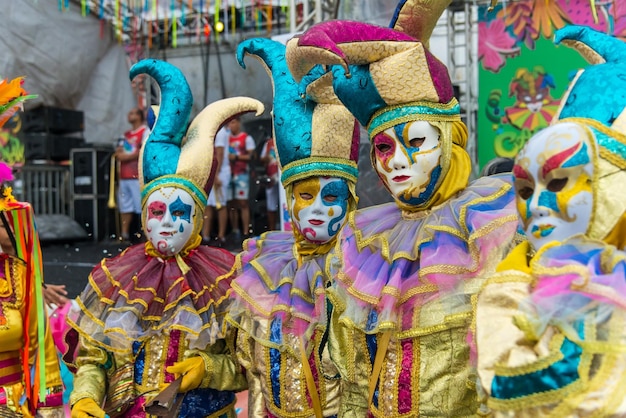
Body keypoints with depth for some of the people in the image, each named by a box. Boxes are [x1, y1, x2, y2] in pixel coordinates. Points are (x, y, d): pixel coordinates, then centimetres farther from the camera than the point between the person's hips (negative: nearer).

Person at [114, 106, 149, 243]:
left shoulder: (146, 132, 0)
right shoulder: (126, 135, 24)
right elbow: (118, 152, 23)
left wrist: (127, 156, -11)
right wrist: (118, 153, -1)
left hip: (139, 176, -8)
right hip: (124, 175, 8)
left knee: (143, 206, -10)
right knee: (125, 206, 7)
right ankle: (124, 234, 11)